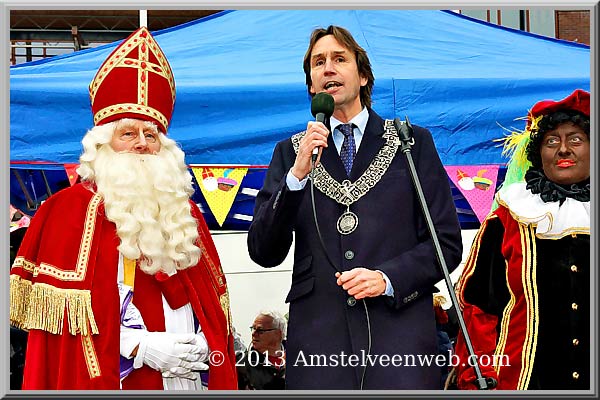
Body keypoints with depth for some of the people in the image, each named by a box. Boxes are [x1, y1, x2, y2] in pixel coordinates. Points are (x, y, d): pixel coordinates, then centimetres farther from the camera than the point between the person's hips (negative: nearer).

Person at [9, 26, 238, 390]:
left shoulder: (182, 209, 13)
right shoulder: (76, 207, -3)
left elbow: (214, 296, 13)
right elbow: (64, 310, -11)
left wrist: (206, 346, -6)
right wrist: (141, 347, -18)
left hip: (191, 374, 5)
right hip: (121, 378, -5)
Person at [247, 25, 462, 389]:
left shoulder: (412, 142, 10)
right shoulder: (291, 152, 12)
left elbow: (448, 243, 6)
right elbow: (263, 253, 3)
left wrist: (388, 278, -9)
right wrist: (297, 175, -9)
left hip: (400, 329, 0)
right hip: (318, 336, 1)